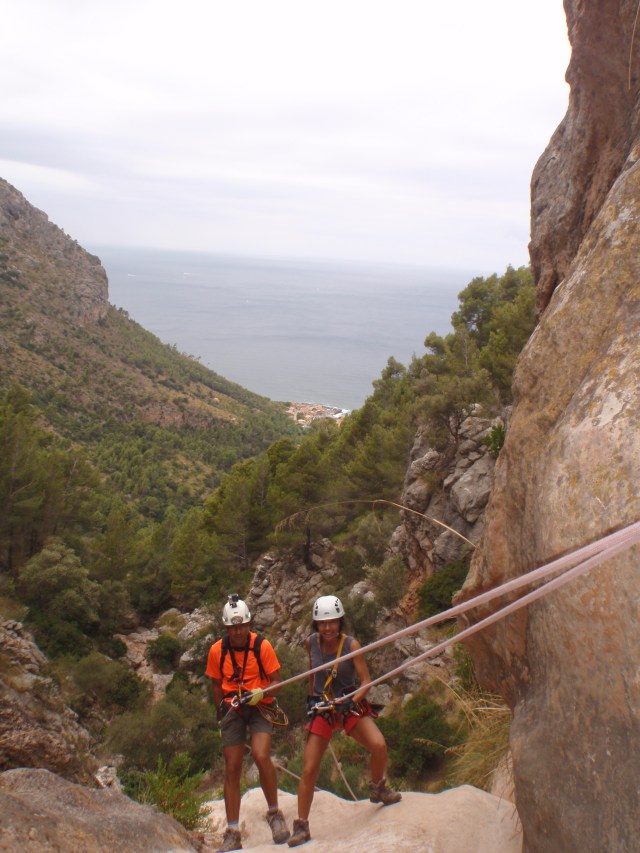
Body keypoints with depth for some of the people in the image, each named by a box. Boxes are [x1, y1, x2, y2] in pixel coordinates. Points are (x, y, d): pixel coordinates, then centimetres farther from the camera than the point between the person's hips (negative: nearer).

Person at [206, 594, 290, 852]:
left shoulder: (262, 646, -10)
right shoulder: (217, 651, -3)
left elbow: (277, 681, -5)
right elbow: (216, 685, 11)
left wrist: (261, 693, -23)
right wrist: (222, 713, 8)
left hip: (260, 707, -2)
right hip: (232, 710, 3)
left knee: (261, 756, -24)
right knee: (232, 769, 2)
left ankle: (274, 813, -2)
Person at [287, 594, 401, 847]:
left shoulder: (351, 645, -15)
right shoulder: (311, 643, -6)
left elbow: (366, 681, -13)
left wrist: (352, 700, -28)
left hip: (351, 705, -1)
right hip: (322, 709, 2)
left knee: (379, 745, -24)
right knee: (309, 770, -5)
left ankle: (377, 789, 9)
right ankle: (301, 827, 13)